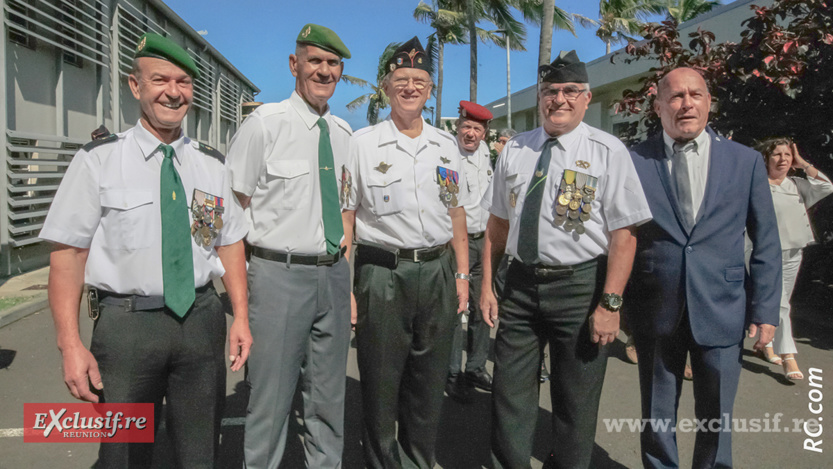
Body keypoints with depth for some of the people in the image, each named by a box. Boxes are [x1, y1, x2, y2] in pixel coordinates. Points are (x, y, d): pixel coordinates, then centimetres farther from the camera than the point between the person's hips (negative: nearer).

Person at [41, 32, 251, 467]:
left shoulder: (212, 163, 6)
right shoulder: (99, 158, -5)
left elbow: (231, 242, 9)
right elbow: (67, 253, -6)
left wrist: (241, 317, 2)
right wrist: (70, 344, -12)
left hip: (201, 319, 3)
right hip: (127, 322, -3)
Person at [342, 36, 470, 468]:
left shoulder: (446, 145, 11)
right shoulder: (362, 144, -1)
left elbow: (457, 213, 15)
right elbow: (344, 219, -4)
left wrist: (462, 274, 10)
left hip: (438, 272, 4)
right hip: (382, 273, -3)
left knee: (429, 384, 14)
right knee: (380, 384, 7)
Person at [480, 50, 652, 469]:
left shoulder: (607, 152, -5)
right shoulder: (514, 150, 7)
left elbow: (624, 233, -11)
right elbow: (497, 222, 10)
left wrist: (609, 303, -17)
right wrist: (487, 286, 6)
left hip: (580, 286, -3)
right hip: (521, 282, 4)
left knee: (574, 405, 11)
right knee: (510, 397, 12)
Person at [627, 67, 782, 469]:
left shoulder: (746, 161, 2)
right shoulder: (634, 161, -3)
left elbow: (766, 243, 4)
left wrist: (765, 310, -1)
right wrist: (619, 302, -3)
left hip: (721, 311, 1)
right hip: (655, 311, 0)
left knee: (717, 418, 14)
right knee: (657, 417, 15)